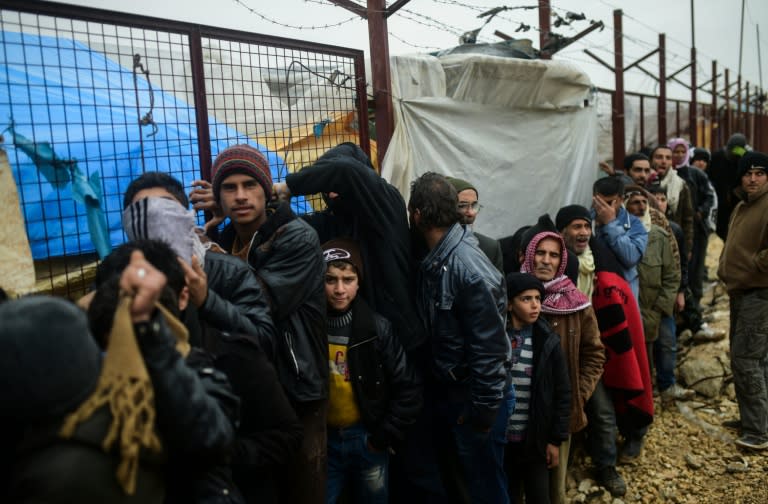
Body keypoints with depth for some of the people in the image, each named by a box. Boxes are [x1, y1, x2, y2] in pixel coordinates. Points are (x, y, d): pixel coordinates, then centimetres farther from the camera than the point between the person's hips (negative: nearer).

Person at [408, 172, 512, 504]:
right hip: (442, 391, 8)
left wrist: (483, 411, -18)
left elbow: (489, 347, -23)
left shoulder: (472, 271, -26)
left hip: (473, 398, -8)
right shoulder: (432, 258, 0)